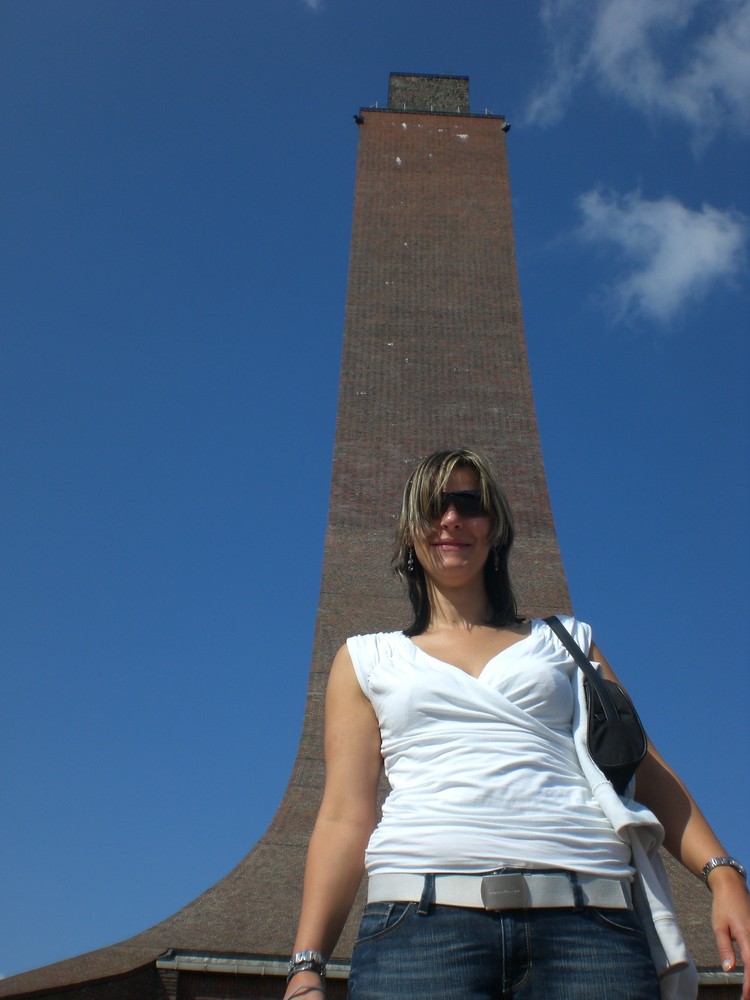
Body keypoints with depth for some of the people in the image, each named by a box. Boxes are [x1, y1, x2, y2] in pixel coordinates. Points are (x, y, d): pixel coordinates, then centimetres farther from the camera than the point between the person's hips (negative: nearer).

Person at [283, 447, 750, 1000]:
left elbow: (643, 767, 14)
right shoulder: (366, 660, 18)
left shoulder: (566, 642, 22)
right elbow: (345, 816, 9)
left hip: (588, 916, 1)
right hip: (422, 911, -1)